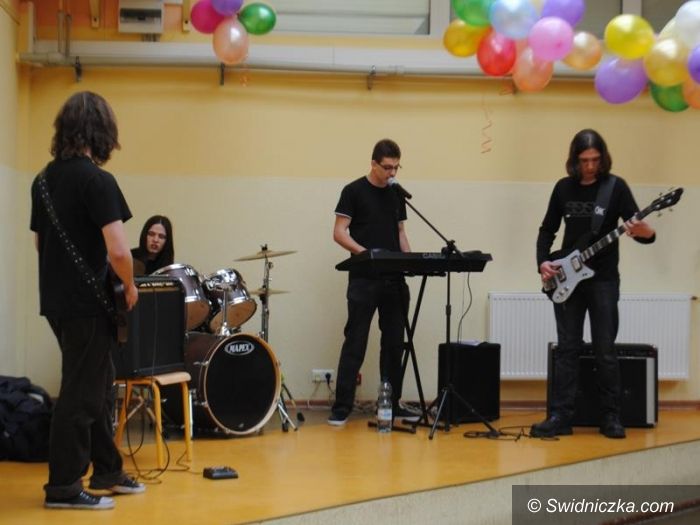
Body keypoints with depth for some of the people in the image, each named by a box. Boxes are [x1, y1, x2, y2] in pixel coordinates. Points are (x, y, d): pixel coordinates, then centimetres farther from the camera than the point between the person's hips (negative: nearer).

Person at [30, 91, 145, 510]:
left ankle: (107, 471, 28)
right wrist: (129, 288, -7)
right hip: (86, 304, -8)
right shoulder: (97, 180, -17)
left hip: (57, 299, 9)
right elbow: (119, 251, -23)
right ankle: (63, 487, 7)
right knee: (81, 394, 0)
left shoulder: (44, 179, 9)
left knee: (98, 385, 18)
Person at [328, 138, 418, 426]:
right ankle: (342, 407, -1)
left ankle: (392, 403, 18)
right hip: (363, 279, -5)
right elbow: (339, 233, -7)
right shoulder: (354, 191, -3)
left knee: (394, 342, 9)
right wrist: (364, 252, -21)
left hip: (394, 279, 6)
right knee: (355, 342, -5)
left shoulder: (397, 195, 14)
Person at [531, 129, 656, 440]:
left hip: (603, 280, -3)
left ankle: (610, 418, 10)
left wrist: (644, 232, -33)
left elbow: (642, 231, -9)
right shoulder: (564, 188, 5)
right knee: (567, 349, 3)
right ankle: (560, 417, 6)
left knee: (605, 352, 0)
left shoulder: (616, 187, -5)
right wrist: (543, 262, -3)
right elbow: (547, 230, 13)